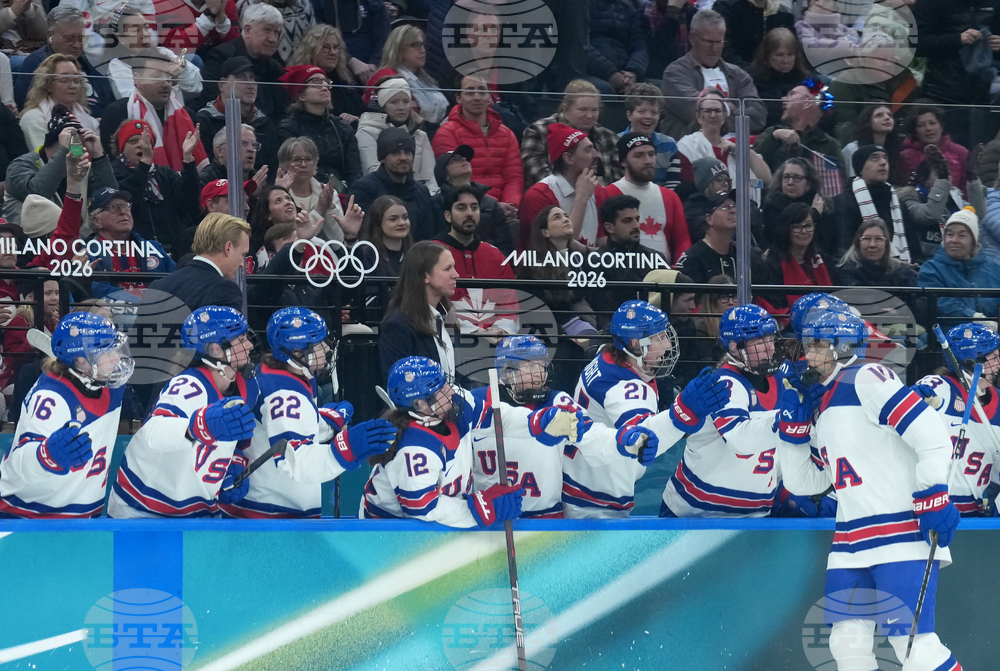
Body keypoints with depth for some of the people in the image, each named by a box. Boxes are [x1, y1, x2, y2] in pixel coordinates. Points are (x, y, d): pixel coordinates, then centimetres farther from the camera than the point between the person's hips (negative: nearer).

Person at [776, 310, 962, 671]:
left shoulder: (867, 378, -8)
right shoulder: (823, 403, 18)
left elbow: (931, 435, -16)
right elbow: (803, 483, 22)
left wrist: (934, 497, -20)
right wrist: (792, 424, 11)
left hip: (904, 533, -9)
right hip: (851, 542, 9)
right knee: (847, 642, 4)